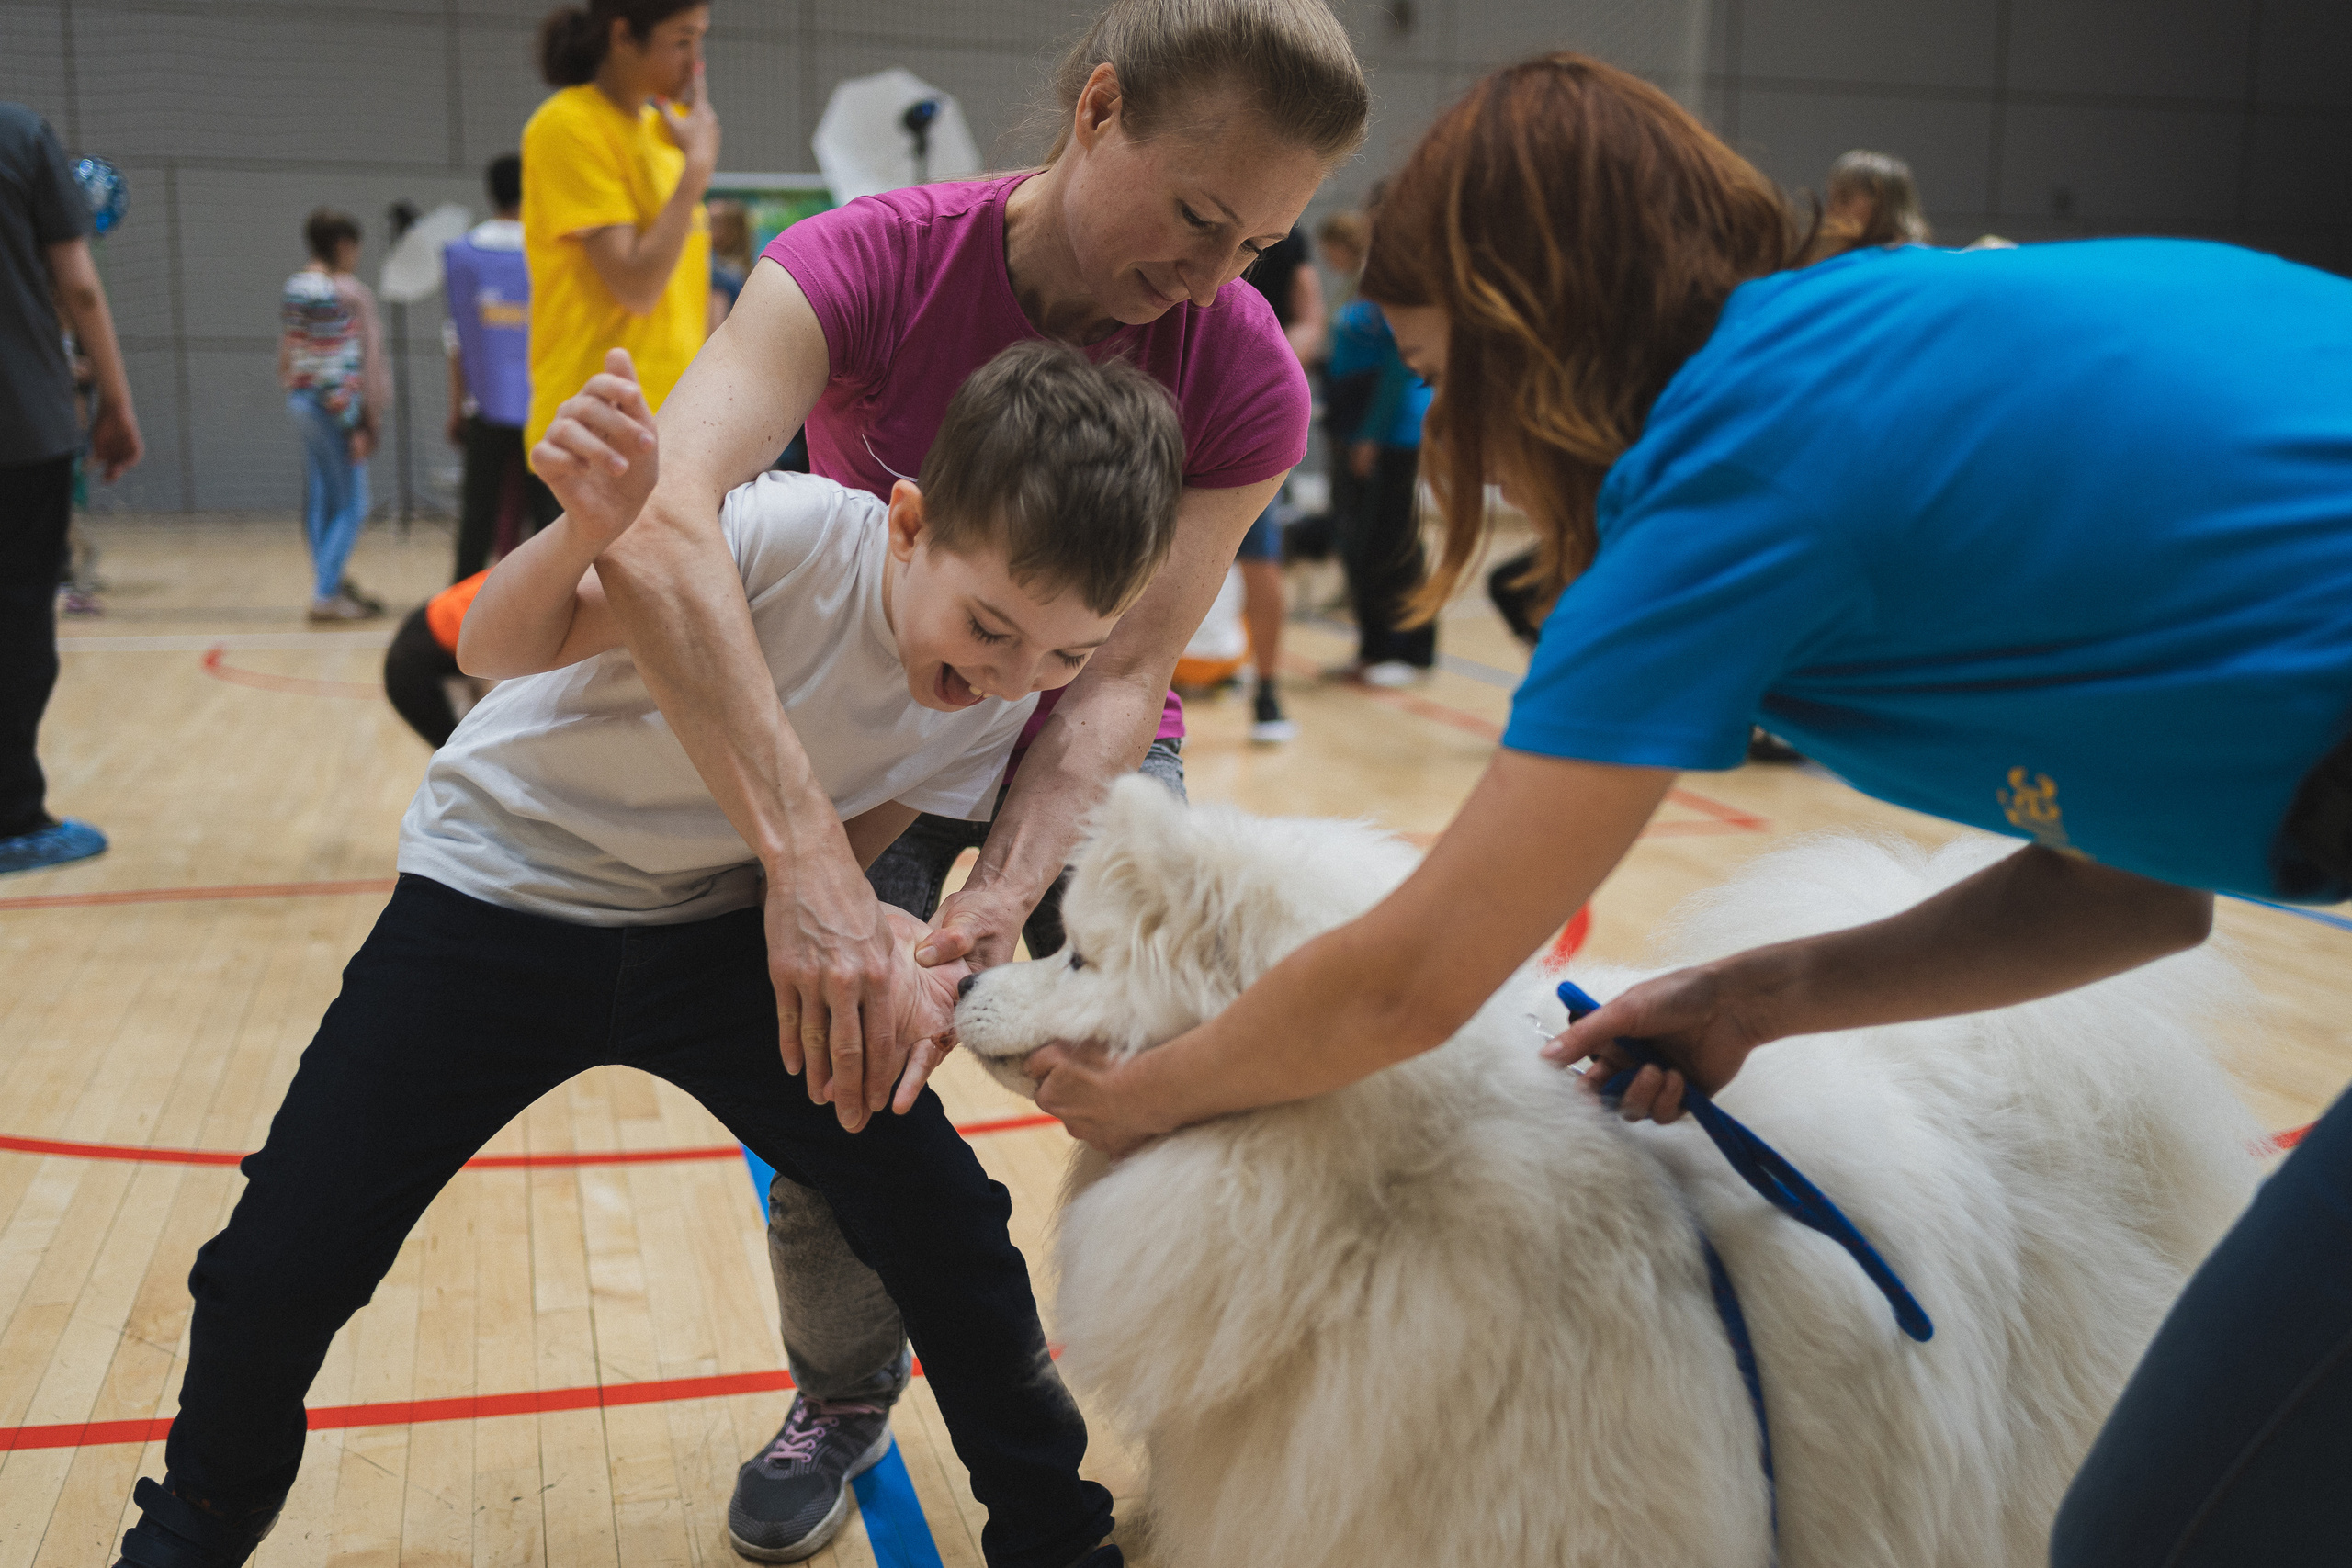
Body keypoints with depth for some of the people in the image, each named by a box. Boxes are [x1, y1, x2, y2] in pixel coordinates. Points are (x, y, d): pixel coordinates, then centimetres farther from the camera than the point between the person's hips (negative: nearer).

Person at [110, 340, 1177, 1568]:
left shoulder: (998, 706, -14)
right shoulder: (786, 536, -32)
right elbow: (495, 647, -34)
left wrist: (875, 944, -28)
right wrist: (591, 527, -56)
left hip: (710, 926, 4)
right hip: (496, 899, -3)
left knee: (947, 1225, -6)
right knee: (280, 1267, -7)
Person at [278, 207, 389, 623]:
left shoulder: (296, 287, 11)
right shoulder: (341, 291, -14)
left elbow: (290, 352, 15)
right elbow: (336, 364, -17)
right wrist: (355, 424, -15)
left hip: (301, 399, 9)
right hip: (332, 406, -9)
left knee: (320, 498, 14)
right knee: (350, 506, -3)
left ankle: (331, 580, 23)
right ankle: (325, 594, -5)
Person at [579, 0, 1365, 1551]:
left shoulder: (1247, 377, -22)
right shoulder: (866, 263, -29)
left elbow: (1122, 676, -23)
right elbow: (657, 529, -45)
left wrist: (1004, 900, -41)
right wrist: (808, 859, -56)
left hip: (1074, 747, 1)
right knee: (830, 1105, -13)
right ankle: (846, 1390, 19)